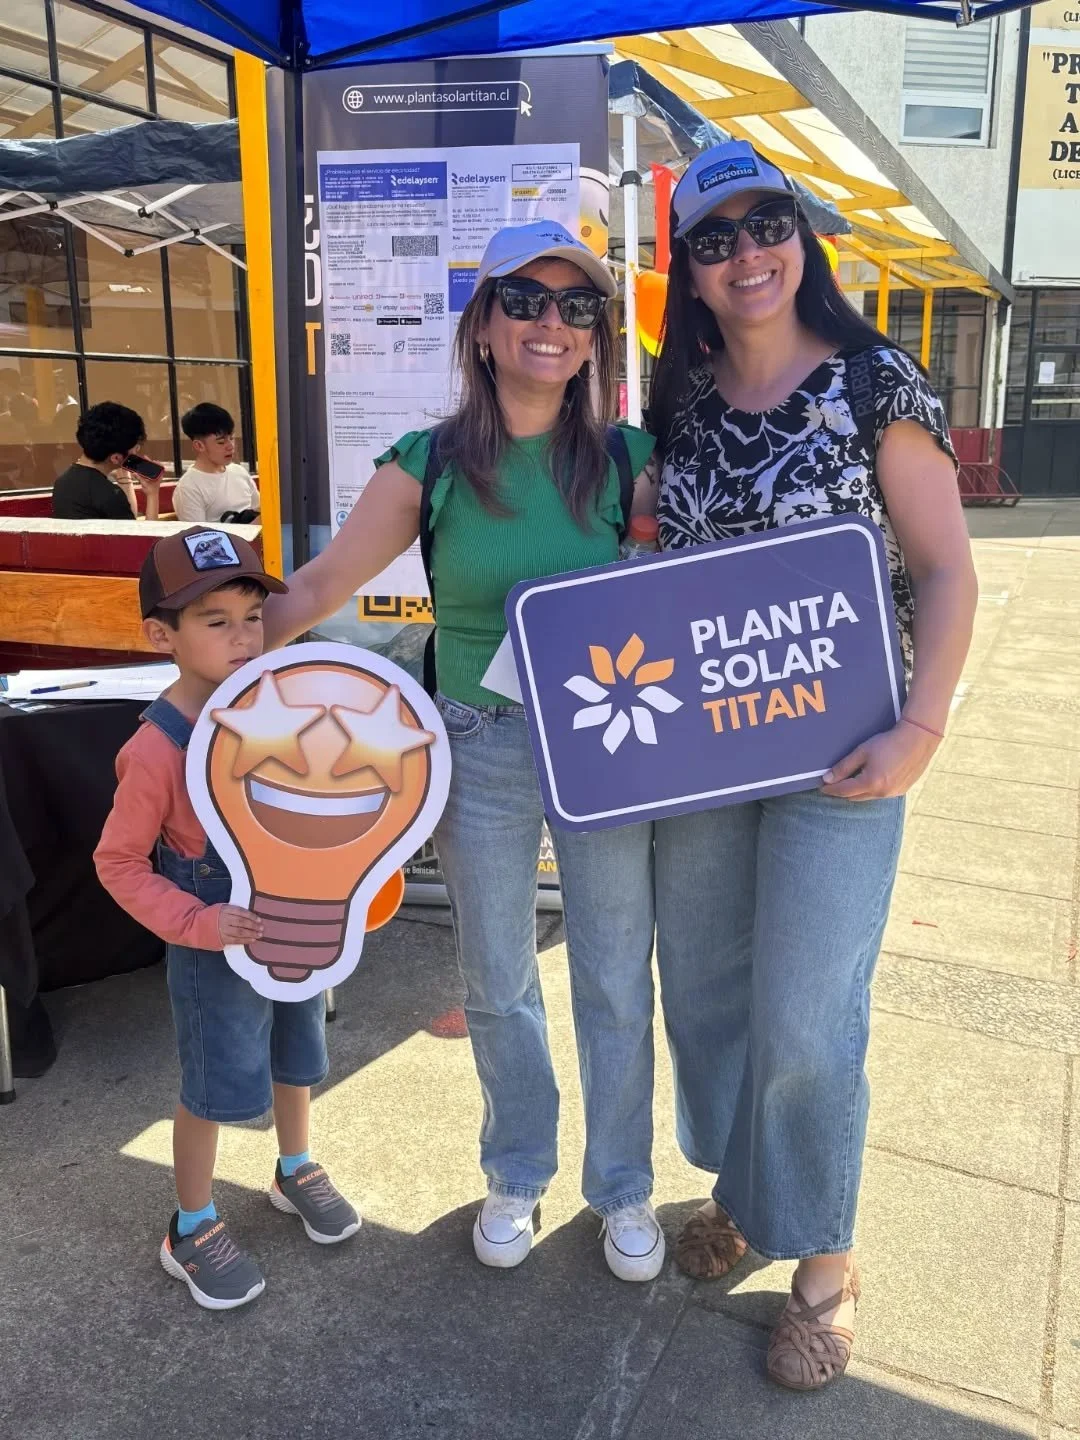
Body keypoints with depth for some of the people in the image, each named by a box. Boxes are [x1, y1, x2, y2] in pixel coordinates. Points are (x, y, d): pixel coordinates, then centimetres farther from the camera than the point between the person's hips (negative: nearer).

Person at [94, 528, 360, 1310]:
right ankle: (193, 1230, 33)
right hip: (219, 948, -5)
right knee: (216, 1087, 10)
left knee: (295, 1058, 23)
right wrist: (198, 924, -24)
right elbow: (119, 864, -15)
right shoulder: (157, 749, -24)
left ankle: (296, 1169, 50)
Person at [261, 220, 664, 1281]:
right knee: (496, 986, 15)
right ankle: (517, 1175, 40)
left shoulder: (626, 459, -2)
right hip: (479, 753, 0)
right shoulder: (429, 466, -3)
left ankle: (623, 1186, 36)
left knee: (618, 985, 11)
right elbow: (320, 585, 1)